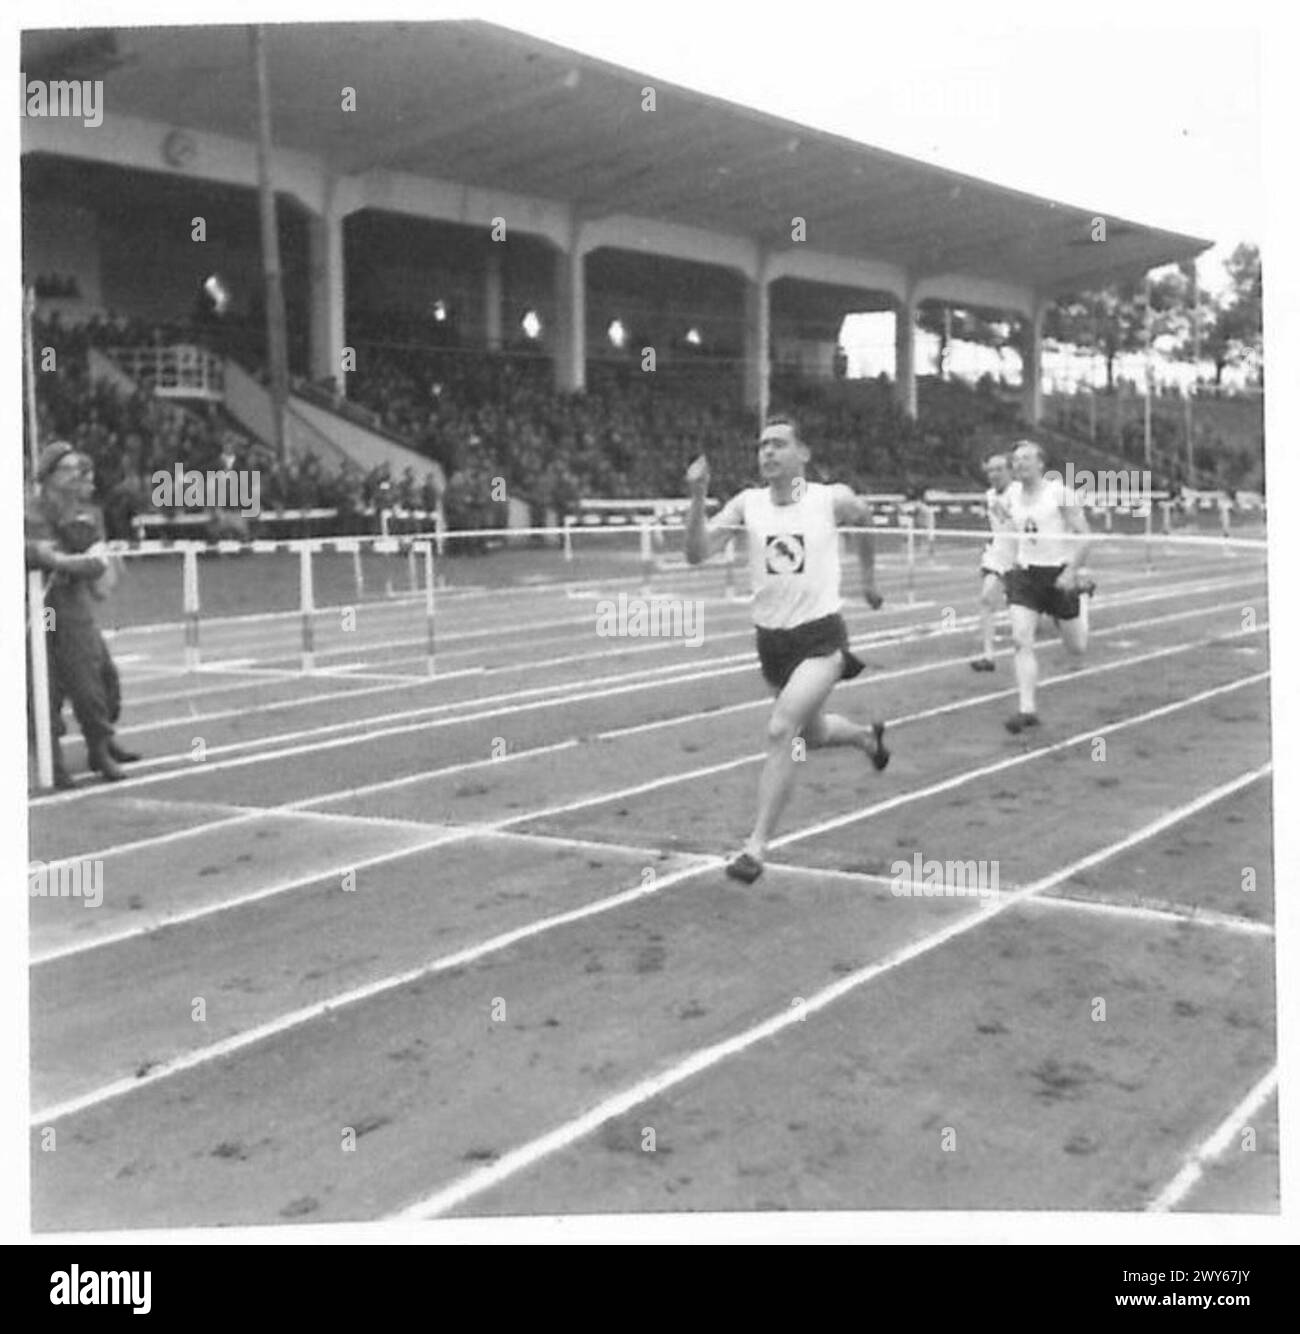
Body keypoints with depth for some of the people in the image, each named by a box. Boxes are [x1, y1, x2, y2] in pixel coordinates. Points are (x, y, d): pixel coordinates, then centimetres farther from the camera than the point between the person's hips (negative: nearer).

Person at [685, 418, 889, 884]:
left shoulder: (832, 500, -8)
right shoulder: (747, 503, -4)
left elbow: (865, 520, 15)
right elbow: (697, 553, -13)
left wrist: (868, 576, 24)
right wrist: (697, 498, -26)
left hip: (821, 638, -4)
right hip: (771, 639, 4)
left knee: (780, 730, -22)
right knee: (813, 733, 23)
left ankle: (757, 846, -15)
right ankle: (867, 737, 59)